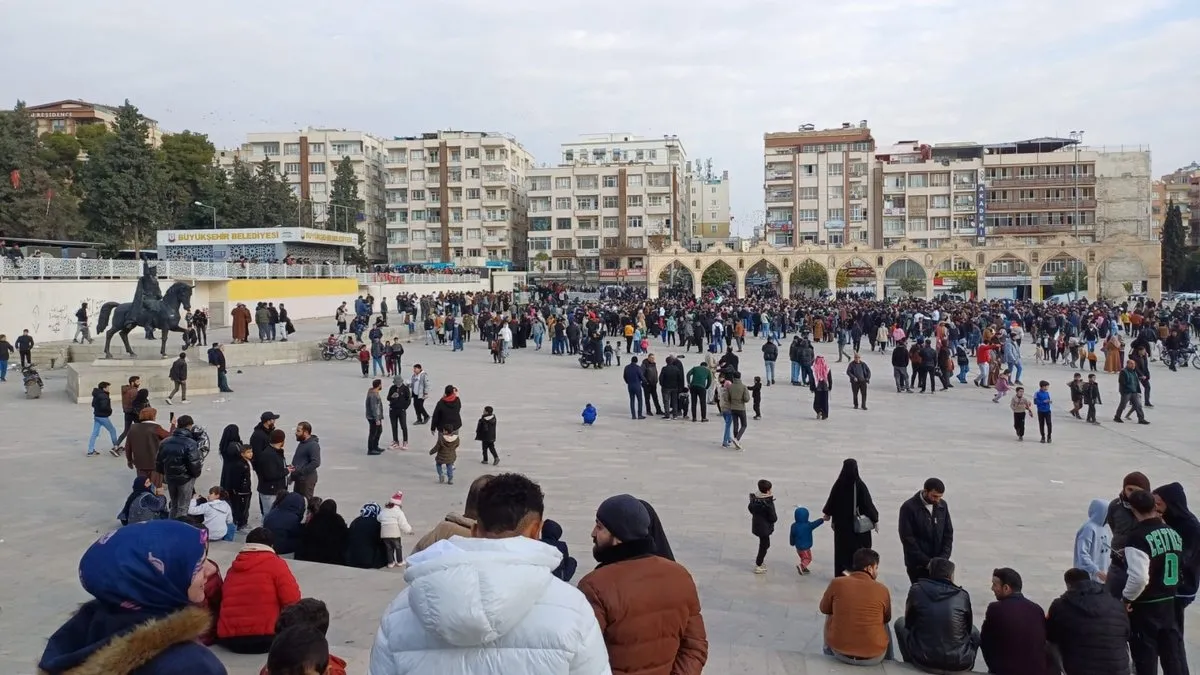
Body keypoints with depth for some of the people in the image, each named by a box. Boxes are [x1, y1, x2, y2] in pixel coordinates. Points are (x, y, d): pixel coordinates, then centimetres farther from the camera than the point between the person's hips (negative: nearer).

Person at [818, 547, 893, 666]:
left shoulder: (837, 583, -9)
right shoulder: (882, 589, -9)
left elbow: (824, 609, 9)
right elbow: (887, 619, 10)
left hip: (839, 652, 0)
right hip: (874, 657, 0)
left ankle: (829, 651, 45)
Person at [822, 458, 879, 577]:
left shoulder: (838, 485, -6)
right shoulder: (859, 485, -15)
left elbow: (831, 502, 7)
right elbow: (868, 504, -11)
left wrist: (827, 514, 26)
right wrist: (875, 520, 1)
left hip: (841, 524, 3)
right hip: (858, 524, -3)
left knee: (842, 549, 12)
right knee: (858, 549, 6)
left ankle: (841, 574, 18)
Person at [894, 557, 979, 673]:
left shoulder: (917, 589, -2)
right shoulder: (963, 595, -1)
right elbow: (968, 628, 14)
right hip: (960, 665, 1)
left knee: (900, 622, 26)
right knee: (974, 632, 31)